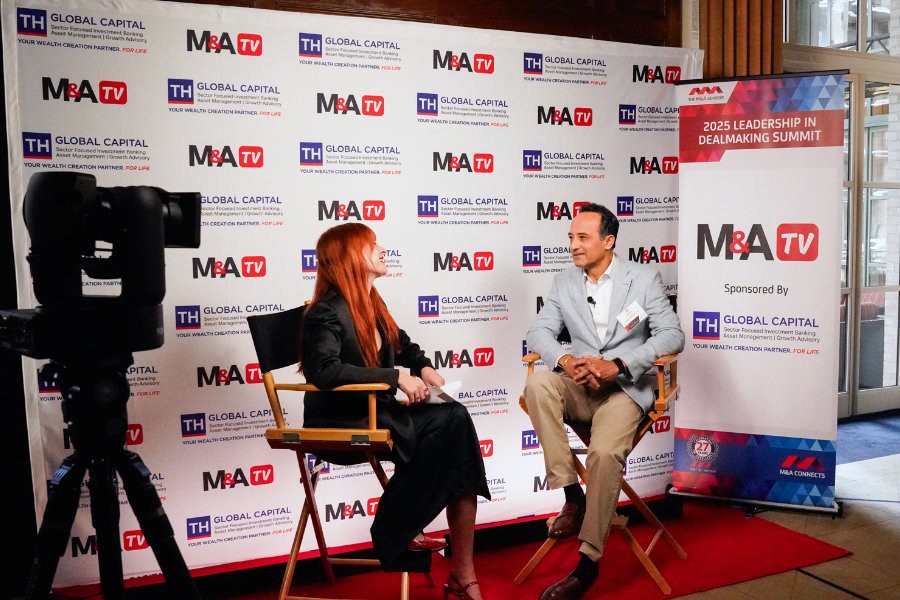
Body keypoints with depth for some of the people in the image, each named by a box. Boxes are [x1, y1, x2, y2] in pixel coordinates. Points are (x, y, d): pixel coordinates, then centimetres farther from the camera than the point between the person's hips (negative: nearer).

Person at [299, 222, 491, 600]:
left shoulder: (370, 304, 10)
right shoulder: (328, 312, -14)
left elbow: (401, 344, 28)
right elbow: (325, 371, -30)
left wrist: (424, 367, 6)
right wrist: (396, 377, -27)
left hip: (376, 410, 8)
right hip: (340, 423, -8)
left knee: (453, 420, -17)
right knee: (449, 427, -22)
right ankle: (396, 536, -5)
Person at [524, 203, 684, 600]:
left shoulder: (644, 278, 2)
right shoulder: (564, 282, 11)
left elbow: (672, 335, -5)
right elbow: (539, 331, 5)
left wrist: (618, 366, -19)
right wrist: (565, 361, -18)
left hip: (625, 388, -3)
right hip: (578, 388, 4)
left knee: (605, 453, -31)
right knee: (537, 382, -29)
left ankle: (588, 562, -17)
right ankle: (570, 494, -22)